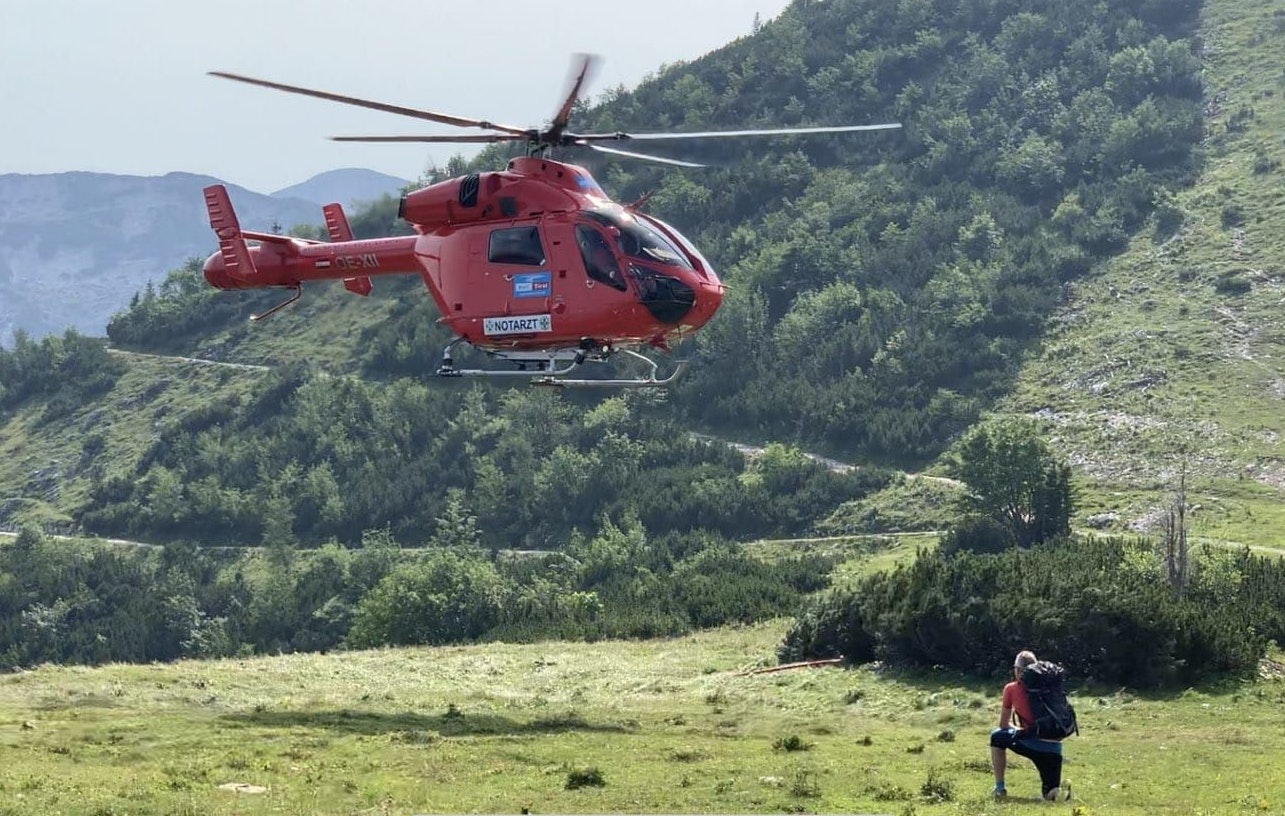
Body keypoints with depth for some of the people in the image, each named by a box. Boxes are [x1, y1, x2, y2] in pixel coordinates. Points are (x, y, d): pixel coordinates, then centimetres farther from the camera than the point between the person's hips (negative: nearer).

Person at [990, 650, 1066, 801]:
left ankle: (999, 787, 21)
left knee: (997, 737, 26)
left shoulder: (1011, 689, 4)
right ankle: (1055, 787, -22)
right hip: (1055, 748, 3)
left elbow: (1003, 724, 13)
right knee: (1051, 794, 16)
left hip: (1032, 745, -3)